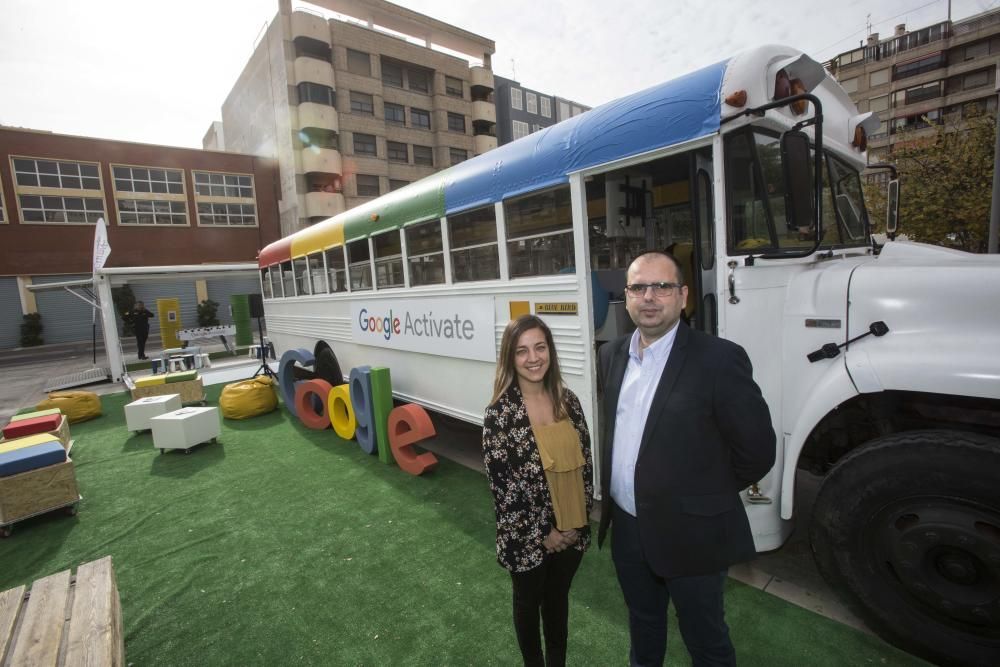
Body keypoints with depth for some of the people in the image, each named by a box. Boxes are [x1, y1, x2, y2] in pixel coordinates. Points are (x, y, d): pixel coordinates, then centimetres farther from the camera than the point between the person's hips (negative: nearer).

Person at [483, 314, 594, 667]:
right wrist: (542, 533, -12)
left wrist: (577, 522, -2)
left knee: (558, 598, 26)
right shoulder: (499, 413, -19)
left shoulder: (568, 400, -6)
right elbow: (500, 483, -17)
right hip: (529, 536, -3)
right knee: (529, 602, 21)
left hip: (572, 530, 4)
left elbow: (585, 462, 1)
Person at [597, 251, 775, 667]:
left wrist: (706, 495, -3)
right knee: (642, 623, 28)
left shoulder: (720, 359, -19)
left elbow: (757, 450, -13)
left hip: (689, 534, -5)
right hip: (627, 528, 5)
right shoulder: (611, 356, 0)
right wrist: (612, 491, 10)